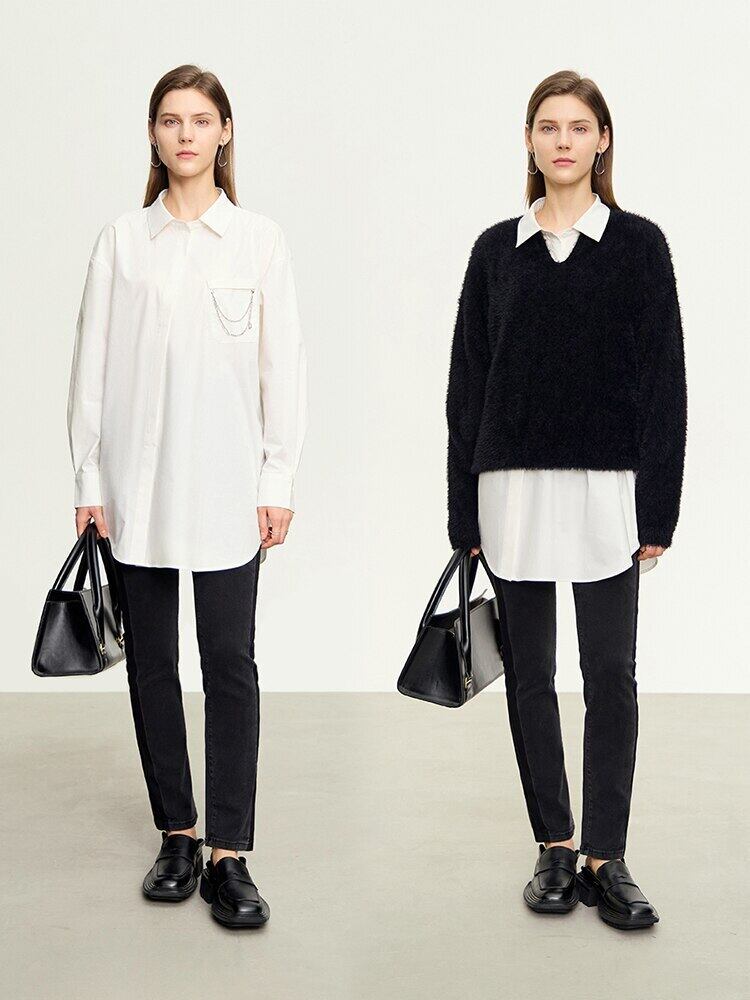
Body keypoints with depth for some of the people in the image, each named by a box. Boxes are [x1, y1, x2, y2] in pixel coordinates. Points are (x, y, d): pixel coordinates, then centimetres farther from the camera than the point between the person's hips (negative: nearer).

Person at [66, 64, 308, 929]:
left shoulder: (259, 240, 4)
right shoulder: (121, 239, 6)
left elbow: (283, 366, 2)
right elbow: (93, 363, 5)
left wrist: (279, 481, -3)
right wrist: (88, 478, 1)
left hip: (225, 485, -2)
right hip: (136, 484, 2)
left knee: (230, 663, -3)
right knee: (150, 661, 9)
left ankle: (229, 855, 5)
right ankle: (176, 833, 23)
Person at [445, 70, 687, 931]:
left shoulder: (638, 244, 2)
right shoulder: (496, 250, 7)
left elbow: (663, 381, -1)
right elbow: (467, 383, 6)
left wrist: (658, 511, -6)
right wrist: (465, 511, 2)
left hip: (607, 486, -2)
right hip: (514, 487, 2)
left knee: (610, 674, 0)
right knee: (529, 672, 8)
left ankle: (605, 859, 11)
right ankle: (554, 849, 20)